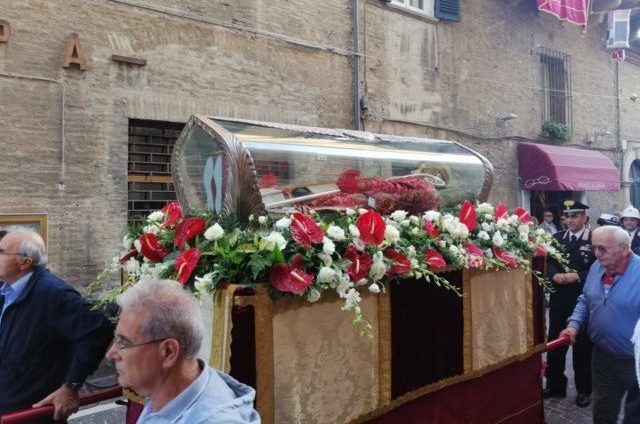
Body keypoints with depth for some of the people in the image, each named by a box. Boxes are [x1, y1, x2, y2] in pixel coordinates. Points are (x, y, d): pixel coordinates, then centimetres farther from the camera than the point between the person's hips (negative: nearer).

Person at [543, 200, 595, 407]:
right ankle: (555, 385, 26)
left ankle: (584, 389, 25)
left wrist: (577, 276, -23)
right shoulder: (557, 238, 6)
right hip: (559, 298, 4)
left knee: (582, 344, 10)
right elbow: (549, 263, 2)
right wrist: (555, 275, -17)